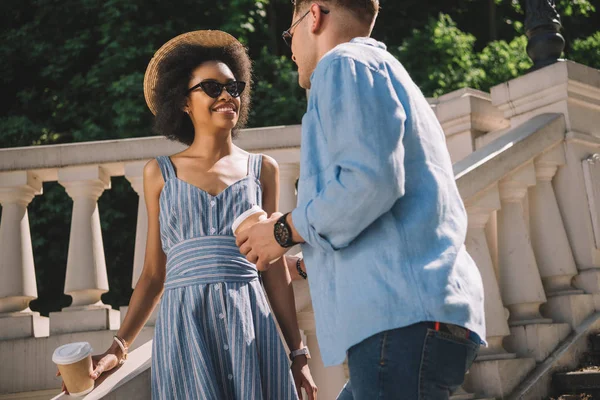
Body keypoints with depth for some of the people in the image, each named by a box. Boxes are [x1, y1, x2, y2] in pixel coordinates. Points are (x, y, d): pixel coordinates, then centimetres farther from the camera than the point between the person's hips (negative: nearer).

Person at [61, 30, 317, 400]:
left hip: (251, 326, 1)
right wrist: (118, 348, 2)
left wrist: (298, 352, 6)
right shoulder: (160, 173, 9)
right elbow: (154, 273, 11)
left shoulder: (263, 170, 10)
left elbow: (275, 269, 9)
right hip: (183, 327, 0)